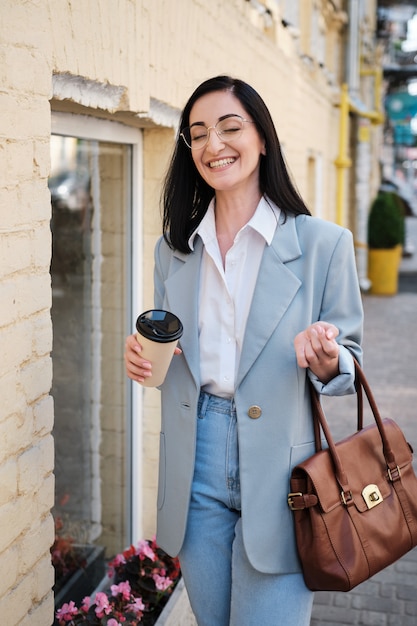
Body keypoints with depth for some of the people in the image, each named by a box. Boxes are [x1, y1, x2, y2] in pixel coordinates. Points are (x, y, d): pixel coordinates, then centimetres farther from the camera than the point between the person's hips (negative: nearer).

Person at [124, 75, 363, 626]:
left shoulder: (323, 243, -7)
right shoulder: (174, 250, 7)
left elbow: (349, 365, -1)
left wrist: (327, 362, -23)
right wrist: (143, 358, -5)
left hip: (278, 474, -4)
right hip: (195, 473, 4)